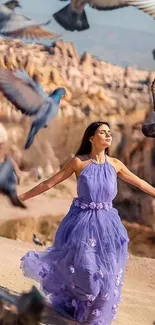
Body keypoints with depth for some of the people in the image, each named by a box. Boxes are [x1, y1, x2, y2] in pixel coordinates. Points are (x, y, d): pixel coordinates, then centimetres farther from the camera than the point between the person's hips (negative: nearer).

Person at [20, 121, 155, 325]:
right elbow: (50, 183, -2)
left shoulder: (115, 164, 3)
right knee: (79, 269, 0)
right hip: (82, 220, -3)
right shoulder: (78, 162, -6)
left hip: (106, 223, 3)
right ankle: (73, 307, 29)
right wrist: (21, 197, -2)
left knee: (105, 273, 5)